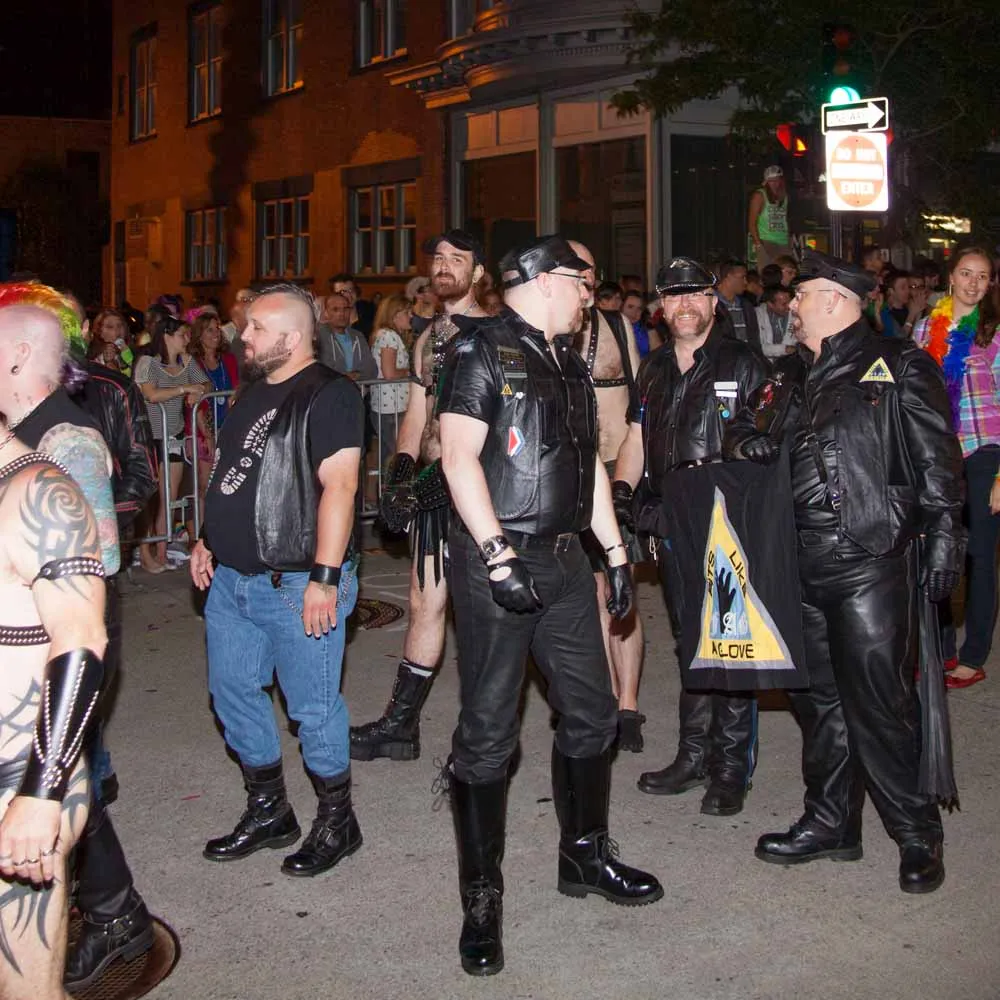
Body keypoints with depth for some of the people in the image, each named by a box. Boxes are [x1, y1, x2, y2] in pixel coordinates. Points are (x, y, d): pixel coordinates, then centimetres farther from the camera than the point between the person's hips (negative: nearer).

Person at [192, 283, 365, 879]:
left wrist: (325, 577, -25)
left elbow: (339, 485, -21)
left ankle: (337, 821, 21)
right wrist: (210, 540, 19)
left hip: (297, 584, -9)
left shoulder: (328, 394, -14)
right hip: (232, 579, 9)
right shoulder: (256, 392, 14)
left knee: (313, 707, 2)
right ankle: (268, 813, 31)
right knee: (233, 693, 15)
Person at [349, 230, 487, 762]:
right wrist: (401, 467, 5)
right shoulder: (429, 336, 18)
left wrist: (446, 470, -19)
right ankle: (400, 723, 16)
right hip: (433, 483, 7)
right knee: (425, 602, 9)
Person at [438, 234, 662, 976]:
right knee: (488, 731, -1)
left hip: (564, 559, 8)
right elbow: (458, 456, -16)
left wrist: (616, 552, 16)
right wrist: (499, 556, -21)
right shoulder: (483, 352, -8)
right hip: (497, 560, -8)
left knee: (591, 711, 13)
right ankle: (482, 896, 11)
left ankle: (585, 856, 32)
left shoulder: (569, 362, 16)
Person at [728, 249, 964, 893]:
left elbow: (938, 459, -5)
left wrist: (943, 533, -13)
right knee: (819, 697, 14)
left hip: (871, 564, -7)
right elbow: (746, 426, 28)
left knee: (879, 702, -5)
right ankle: (831, 824, 27)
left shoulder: (899, 367, -1)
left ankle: (918, 834, 11)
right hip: (803, 565, 7)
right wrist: (748, 441, 5)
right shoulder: (791, 376, 18)